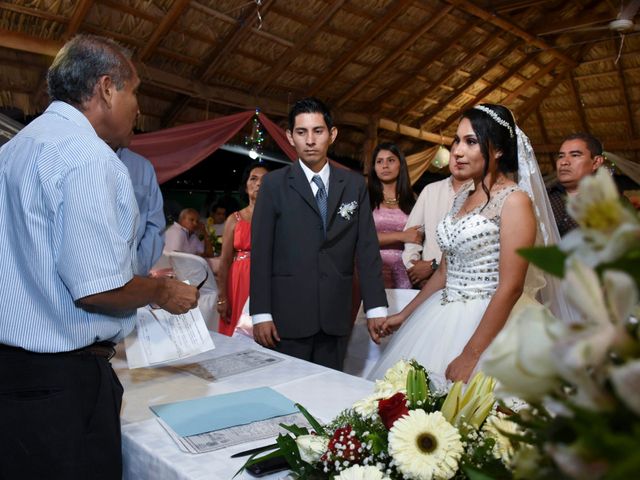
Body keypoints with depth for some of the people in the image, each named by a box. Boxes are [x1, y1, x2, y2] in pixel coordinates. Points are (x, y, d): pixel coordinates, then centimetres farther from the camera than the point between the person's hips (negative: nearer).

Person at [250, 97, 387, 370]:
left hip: (336, 314, 2)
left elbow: (367, 249, 5)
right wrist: (261, 314, -7)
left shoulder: (355, 184, 7)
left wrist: (376, 308, 0)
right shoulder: (274, 184, 1)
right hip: (288, 314, -2)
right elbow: (260, 251, -2)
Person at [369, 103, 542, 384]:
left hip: (485, 324, -7)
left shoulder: (514, 201, -12)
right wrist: (405, 314, 17)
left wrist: (470, 356, -19)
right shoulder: (463, 196, 11)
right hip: (441, 318, 7)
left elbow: (511, 287, -17)